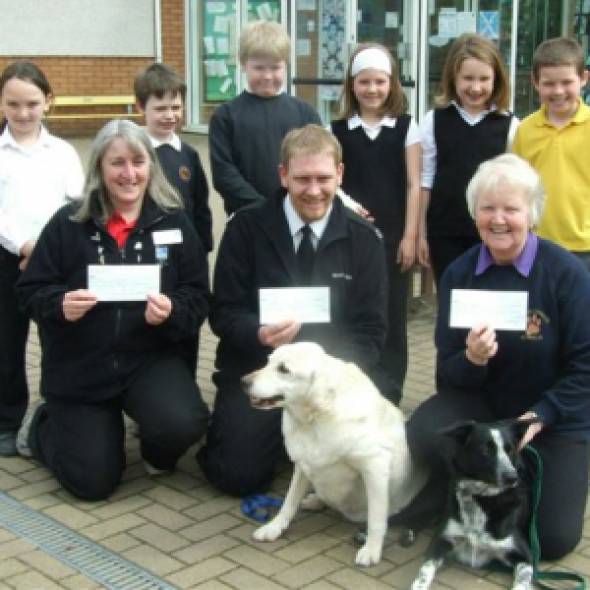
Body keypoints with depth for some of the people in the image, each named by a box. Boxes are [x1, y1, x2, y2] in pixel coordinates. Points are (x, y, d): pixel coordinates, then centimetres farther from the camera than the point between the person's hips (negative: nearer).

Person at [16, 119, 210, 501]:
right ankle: (42, 426, 35)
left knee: (183, 425, -29)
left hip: (151, 357, 1)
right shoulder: (68, 223, -4)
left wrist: (172, 311, -23)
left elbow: (198, 296, -1)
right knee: (92, 482, 1)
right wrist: (60, 304, -24)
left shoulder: (174, 221, -1)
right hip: (80, 364, 0)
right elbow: (31, 291, -2)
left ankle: (157, 451, 12)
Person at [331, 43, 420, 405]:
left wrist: (409, 235, -6)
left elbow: (413, 185, -1)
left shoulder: (406, 127, 2)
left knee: (392, 312, 4)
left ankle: (389, 392, 14)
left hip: (393, 234, -1)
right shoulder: (338, 130, 5)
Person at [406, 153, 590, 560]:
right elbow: (448, 371, -6)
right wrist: (472, 359, -28)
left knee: (553, 539, -10)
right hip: (484, 404, 2)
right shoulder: (459, 273, -7)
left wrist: (537, 417, -21)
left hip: (557, 417, -2)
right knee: (424, 432, -29)